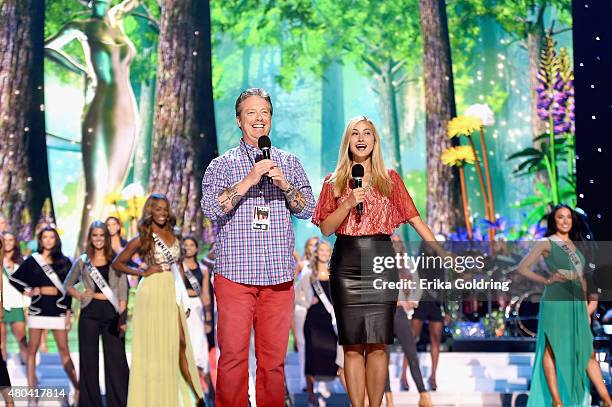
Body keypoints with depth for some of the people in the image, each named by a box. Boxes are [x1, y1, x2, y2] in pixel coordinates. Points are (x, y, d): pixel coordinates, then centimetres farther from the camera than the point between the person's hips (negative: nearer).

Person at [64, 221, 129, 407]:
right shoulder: (82, 261, 8)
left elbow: (122, 293, 2)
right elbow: (68, 284, 20)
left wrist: (122, 318, -6)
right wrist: (80, 296, 2)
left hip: (112, 313, -1)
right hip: (89, 314, 1)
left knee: (116, 360, -2)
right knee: (89, 360, 4)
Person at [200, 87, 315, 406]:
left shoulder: (289, 163, 14)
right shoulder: (222, 165, 7)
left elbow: (307, 210, 9)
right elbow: (211, 209, -7)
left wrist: (284, 185, -9)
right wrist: (249, 180, -16)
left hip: (279, 275, 2)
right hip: (235, 273, -2)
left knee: (274, 357, 4)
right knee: (233, 355, -4)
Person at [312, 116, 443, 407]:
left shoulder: (390, 179, 9)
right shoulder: (334, 182, 10)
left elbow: (414, 219, 5)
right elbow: (326, 228, 5)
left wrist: (442, 252, -4)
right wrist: (349, 203, -10)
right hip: (346, 265, 0)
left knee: (378, 345, -2)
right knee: (352, 346, 0)